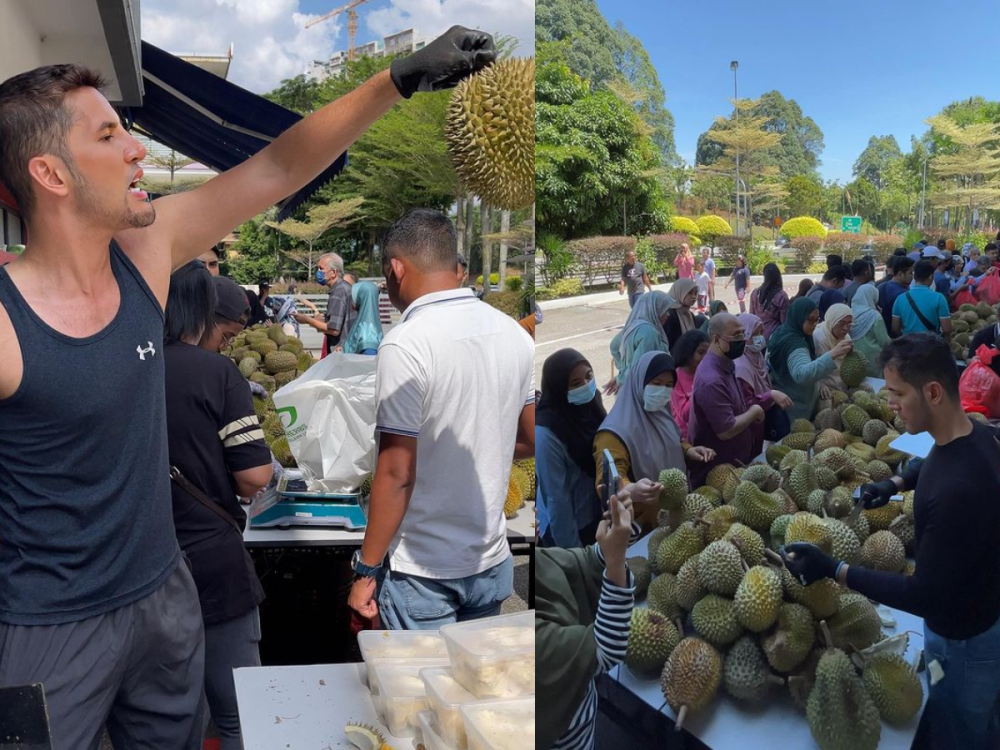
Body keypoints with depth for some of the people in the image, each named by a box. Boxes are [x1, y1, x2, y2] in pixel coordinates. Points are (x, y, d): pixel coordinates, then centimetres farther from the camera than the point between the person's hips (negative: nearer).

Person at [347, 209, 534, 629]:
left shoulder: (405, 345, -20)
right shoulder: (513, 332, 0)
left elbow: (396, 473, -20)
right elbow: (532, 441, 8)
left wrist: (367, 570, -10)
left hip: (423, 570, -6)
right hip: (492, 562, 6)